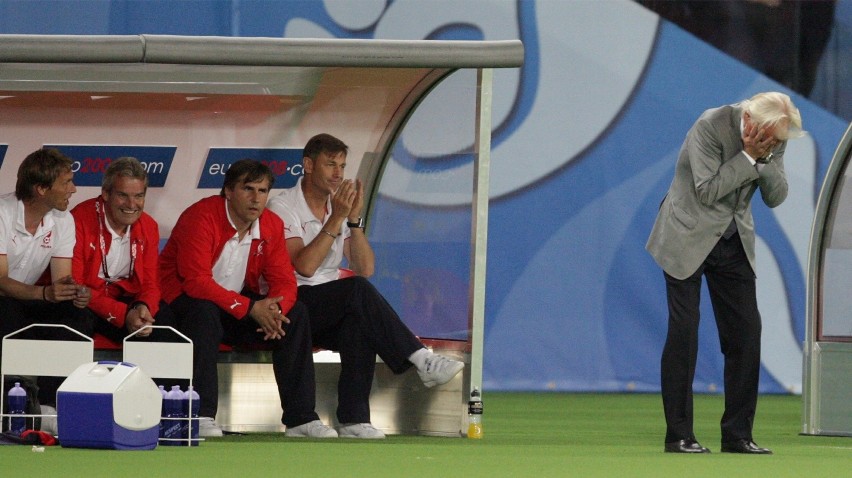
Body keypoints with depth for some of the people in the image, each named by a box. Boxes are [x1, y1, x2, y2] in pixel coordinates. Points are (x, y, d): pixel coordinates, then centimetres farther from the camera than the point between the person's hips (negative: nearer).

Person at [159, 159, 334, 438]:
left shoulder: (271, 225, 0)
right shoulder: (202, 217, -21)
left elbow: (284, 280, -1)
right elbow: (196, 281, -29)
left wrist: (275, 309, -27)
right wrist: (250, 308, -33)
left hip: (241, 306, 6)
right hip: (183, 299, -6)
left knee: (295, 314, -11)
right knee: (204, 312, -39)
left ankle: (301, 418, -10)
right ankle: (201, 416, -37)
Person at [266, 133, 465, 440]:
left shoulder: (340, 207, 14)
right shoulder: (283, 208, -4)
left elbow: (365, 269, 3)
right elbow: (304, 266, -19)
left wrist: (354, 219, -8)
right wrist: (336, 219, -19)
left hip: (331, 312, 5)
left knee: (359, 324, -31)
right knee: (358, 291, -31)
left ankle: (353, 420, -35)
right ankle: (421, 361, -34)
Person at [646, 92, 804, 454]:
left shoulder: (775, 139, -3)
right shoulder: (711, 126, -21)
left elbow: (775, 197, -3)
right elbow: (708, 191, -23)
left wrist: (766, 158, -19)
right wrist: (749, 156, -26)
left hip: (734, 242, 6)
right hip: (688, 240, -5)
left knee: (746, 333, -1)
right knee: (683, 332, -8)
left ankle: (737, 434, 5)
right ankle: (678, 435, -3)